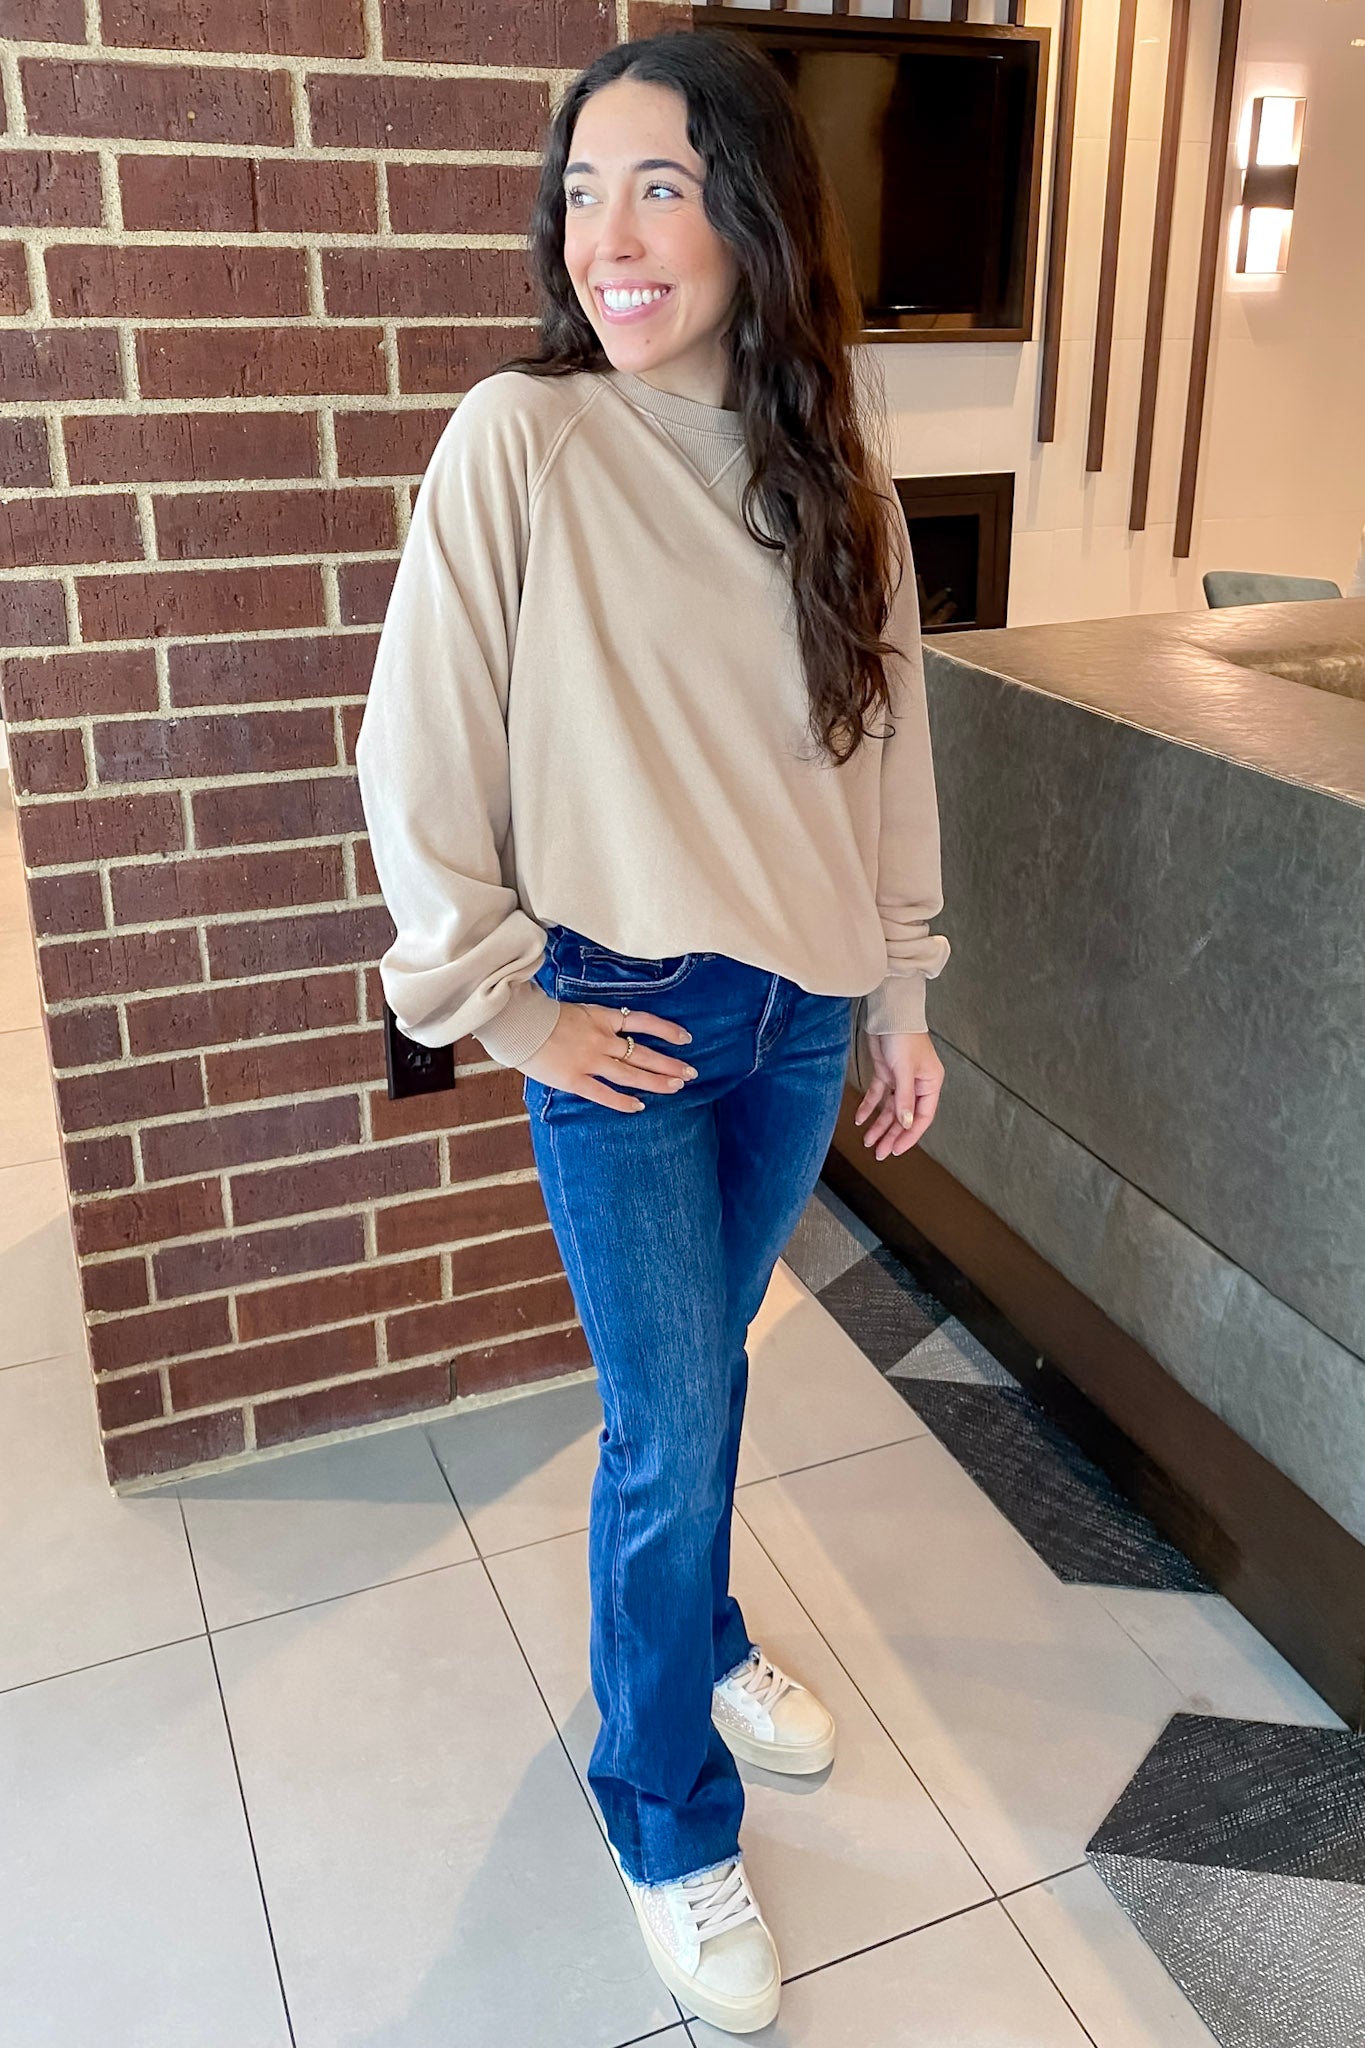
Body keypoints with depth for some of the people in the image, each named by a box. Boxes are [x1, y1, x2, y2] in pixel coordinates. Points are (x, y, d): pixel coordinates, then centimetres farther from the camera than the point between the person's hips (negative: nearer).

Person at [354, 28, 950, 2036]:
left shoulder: (830, 461, 1)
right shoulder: (519, 440, -13)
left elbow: (887, 749, 7)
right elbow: (416, 759, -11)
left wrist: (902, 996, 9)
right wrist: (498, 1006, -9)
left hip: (799, 1015, 4)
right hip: (619, 1018, -4)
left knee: (700, 1372, 21)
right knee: (670, 1425, 4)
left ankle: (694, 1632, 50)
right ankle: (668, 1826, 29)